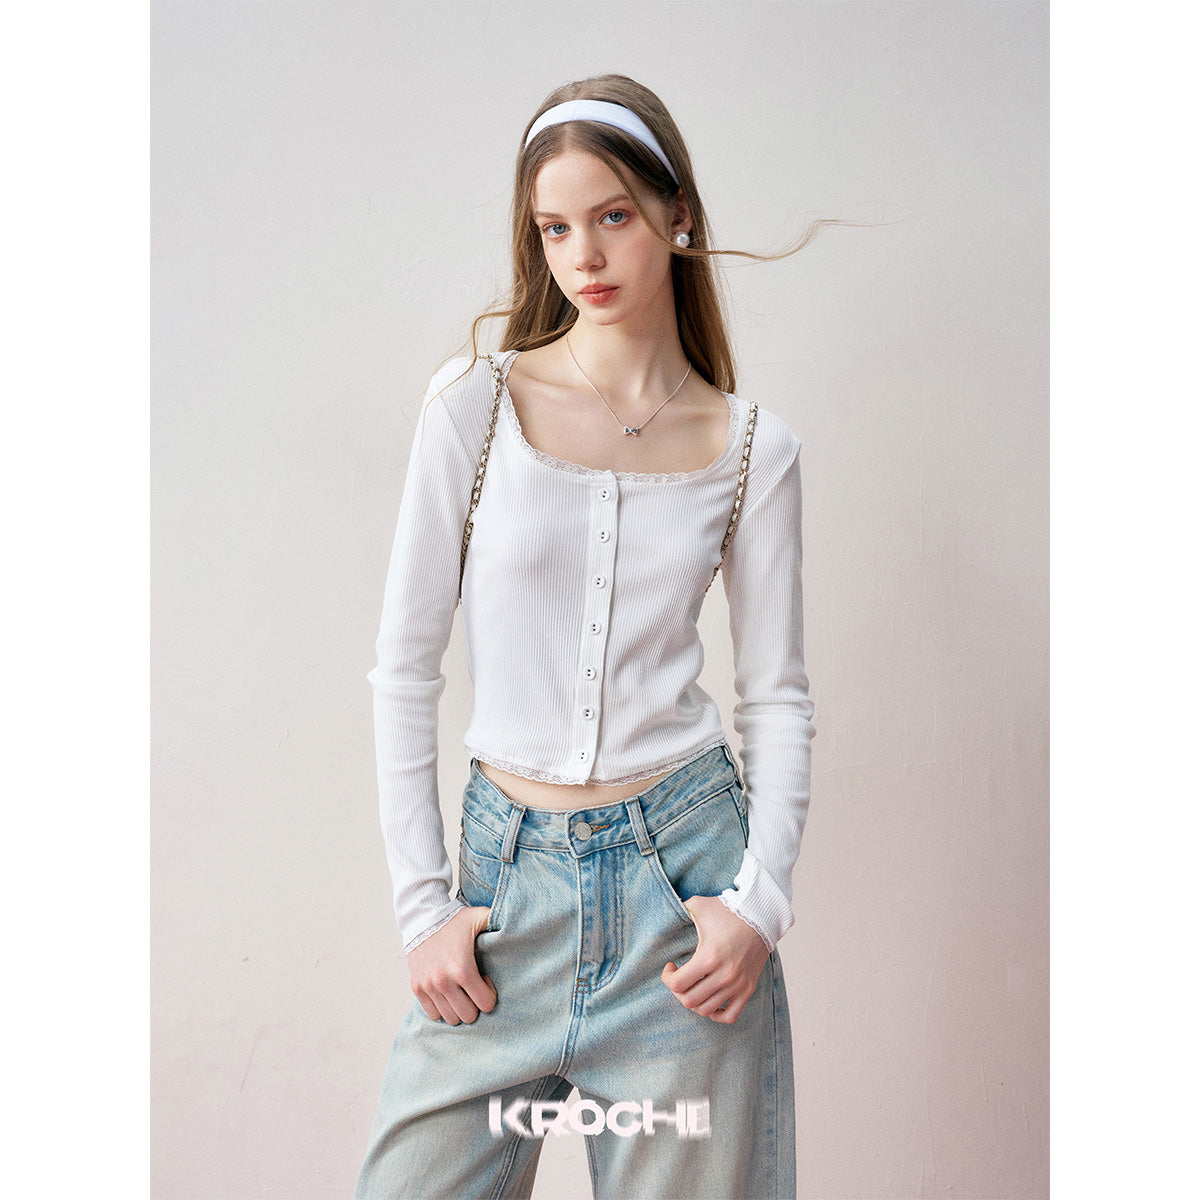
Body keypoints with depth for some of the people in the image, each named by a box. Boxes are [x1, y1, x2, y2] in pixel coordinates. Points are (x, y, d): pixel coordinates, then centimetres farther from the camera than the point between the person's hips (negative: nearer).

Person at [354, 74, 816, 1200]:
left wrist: (760, 898, -8)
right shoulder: (475, 403, -3)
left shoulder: (752, 446, 0)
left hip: (682, 862, 1)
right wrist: (421, 906, -4)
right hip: (508, 867, 0)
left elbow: (777, 694, 4)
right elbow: (404, 668, -2)